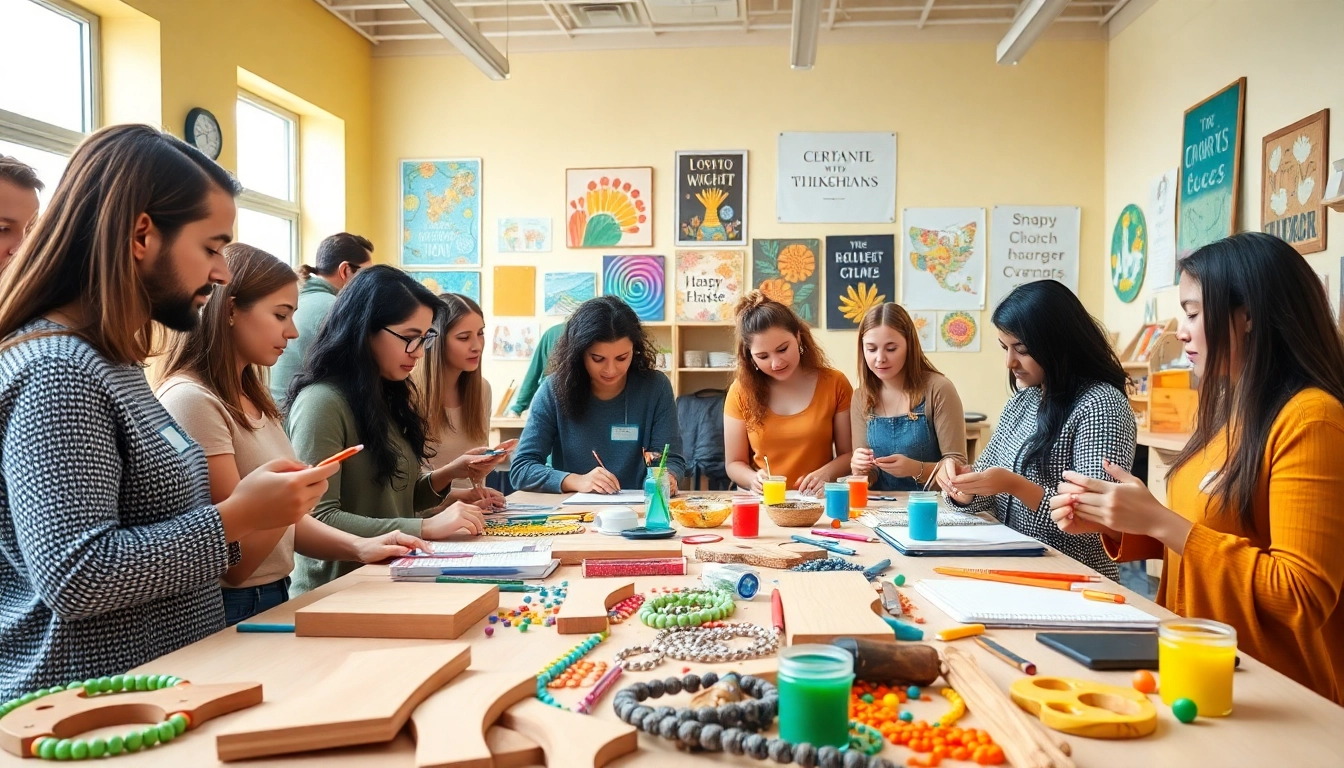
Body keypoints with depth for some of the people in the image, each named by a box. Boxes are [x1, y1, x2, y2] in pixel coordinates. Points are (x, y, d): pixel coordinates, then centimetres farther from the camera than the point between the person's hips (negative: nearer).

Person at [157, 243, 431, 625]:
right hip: (227, 614, -8)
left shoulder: (249, 399, 12)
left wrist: (358, 546, -1)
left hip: (274, 597, 8)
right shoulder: (192, 400, -16)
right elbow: (235, 562, -17)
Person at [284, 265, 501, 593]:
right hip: (337, 592, -7)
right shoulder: (322, 402, -14)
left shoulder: (388, 397, 13)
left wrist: (447, 475, 1)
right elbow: (317, 519, -19)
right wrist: (427, 527, -23)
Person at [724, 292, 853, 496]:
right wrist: (753, 479, -15)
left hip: (818, 501, -1)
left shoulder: (834, 384, 0)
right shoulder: (741, 391, 0)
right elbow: (734, 463, 6)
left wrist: (825, 473, -15)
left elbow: (849, 454, 4)